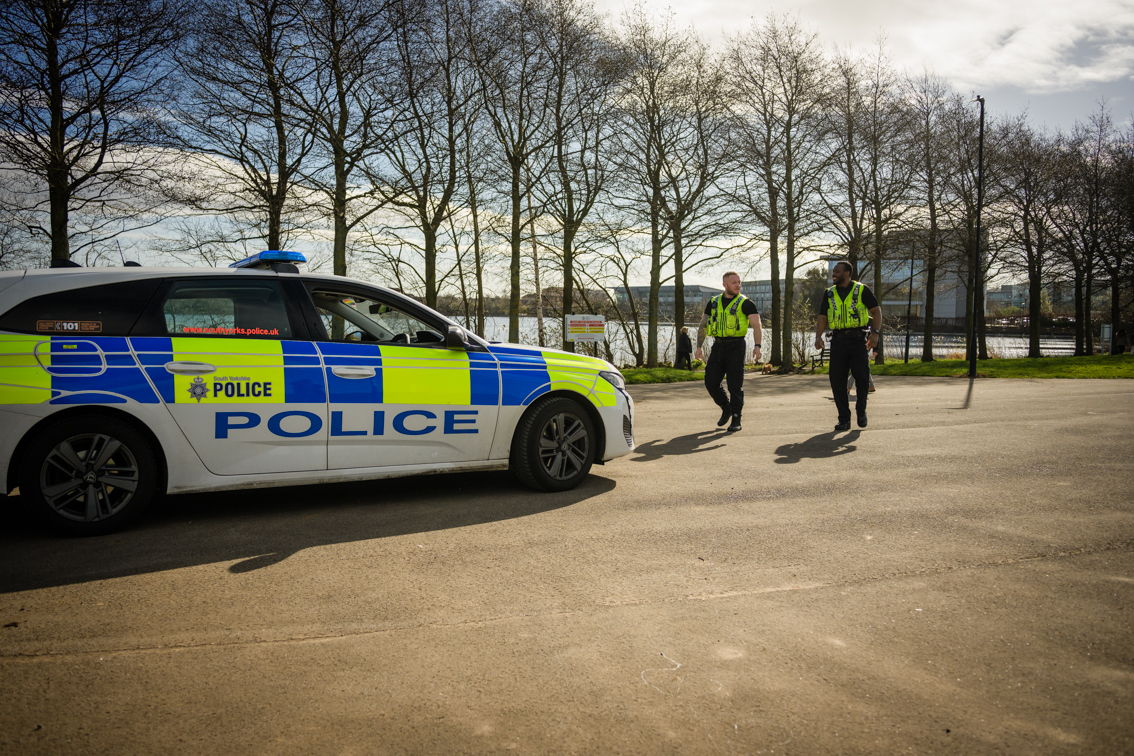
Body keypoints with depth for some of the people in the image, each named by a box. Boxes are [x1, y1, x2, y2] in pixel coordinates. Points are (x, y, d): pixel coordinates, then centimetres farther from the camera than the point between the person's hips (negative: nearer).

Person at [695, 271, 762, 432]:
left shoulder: (745, 303, -2)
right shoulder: (713, 302, 11)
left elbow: (757, 325, -13)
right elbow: (702, 325, 16)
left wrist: (757, 346, -27)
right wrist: (699, 346, 6)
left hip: (736, 347, -4)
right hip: (718, 347, 4)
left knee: (735, 385, -5)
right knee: (711, 382, 0)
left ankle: (736, 420, 6)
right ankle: (726, 408, 24)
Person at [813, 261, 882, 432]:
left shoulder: (862, 290, 3)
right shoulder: (829, 293, 13)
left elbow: (876, 310, 3)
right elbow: (822, 317, 12)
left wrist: (875, 333, -11)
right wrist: (818, 336, -5)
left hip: (858, 340, -3)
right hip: (838, 340, 3)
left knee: (862, 377, -9)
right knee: (837, 380, -2)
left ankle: (861, 411, 17)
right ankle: (844, 419, 8)